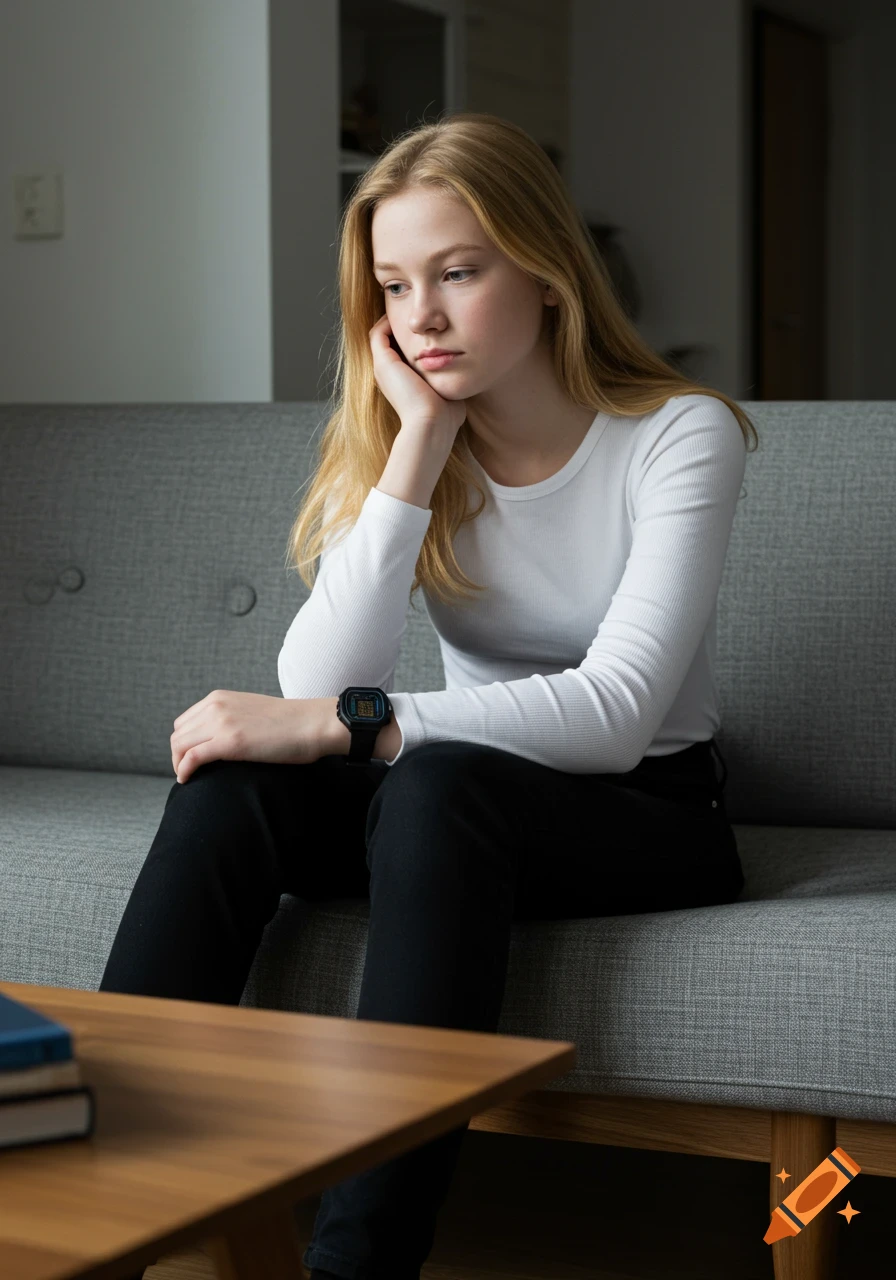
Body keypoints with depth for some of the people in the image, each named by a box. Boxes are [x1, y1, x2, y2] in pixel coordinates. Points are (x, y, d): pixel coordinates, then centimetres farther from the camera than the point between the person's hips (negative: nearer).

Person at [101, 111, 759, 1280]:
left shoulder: (680, 436, -12)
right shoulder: (394, 442, 0)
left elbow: (618, 713, -25)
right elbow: (316, 691, -16)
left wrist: (345, 725, -32)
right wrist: (419, 448, -19)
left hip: (648, 815, -4)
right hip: (455, 806, 4)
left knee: (436, 781, -36)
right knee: (233, 778, -26)